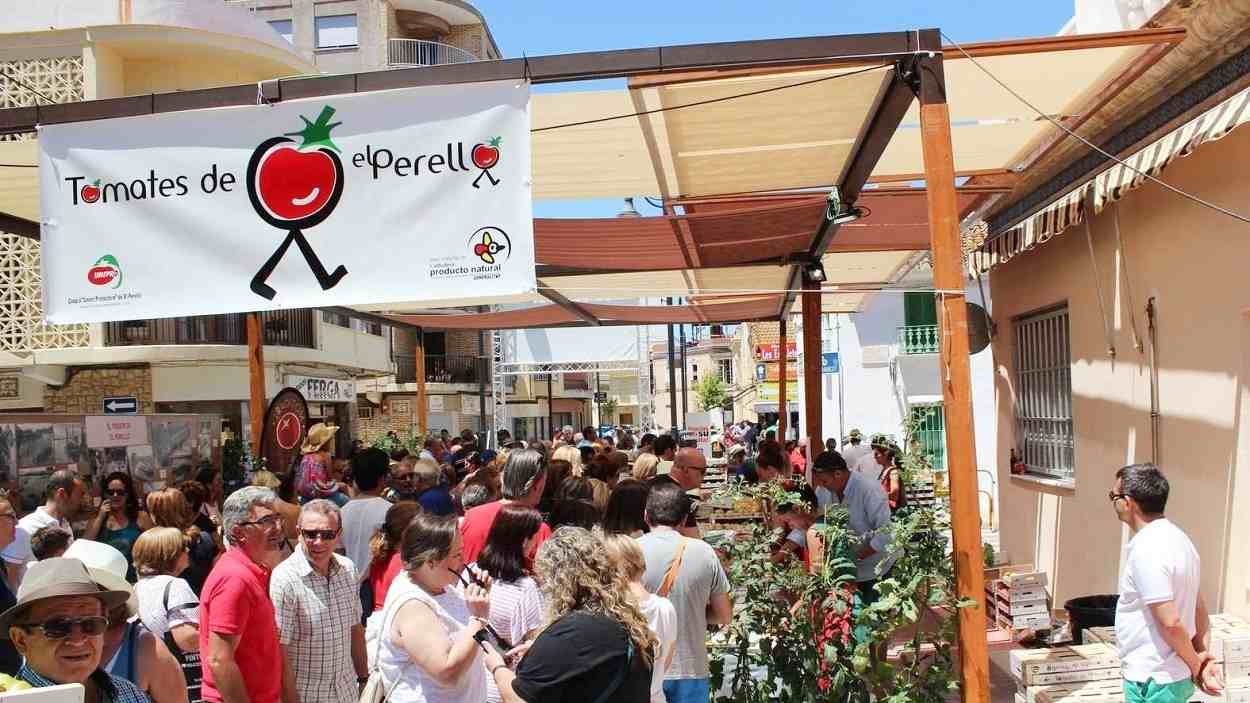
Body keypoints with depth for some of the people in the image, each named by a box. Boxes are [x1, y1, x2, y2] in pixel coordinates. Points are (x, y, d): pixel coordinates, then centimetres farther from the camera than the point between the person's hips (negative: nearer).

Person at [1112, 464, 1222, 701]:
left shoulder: (1146, 550, -22)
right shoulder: (1177, 537, 9)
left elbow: (1170, 622, -24)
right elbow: (1199, 607, 12)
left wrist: (1196, 666, -10)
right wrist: (1203, 655, 4)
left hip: (1151, 681, -9)